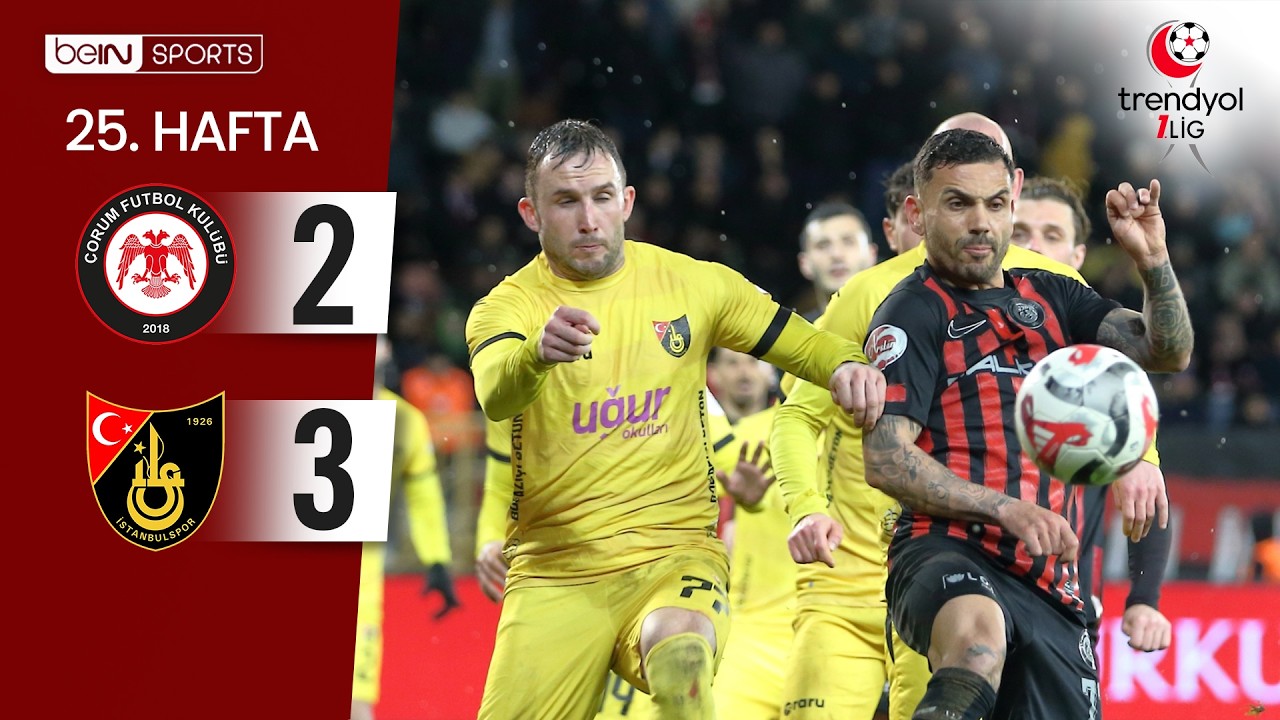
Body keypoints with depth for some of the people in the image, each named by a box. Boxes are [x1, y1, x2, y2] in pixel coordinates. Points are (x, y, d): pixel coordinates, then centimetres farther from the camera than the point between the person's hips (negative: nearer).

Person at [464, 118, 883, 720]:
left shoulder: (693, 283, 7)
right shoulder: (507, 307, -1)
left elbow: (801, 344, 17)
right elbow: (495, 395, -23)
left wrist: (846, 367, -7)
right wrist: (539, 352, -46)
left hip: (674, 554, -1)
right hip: (554, 573, 1)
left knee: (680, 659, -34)